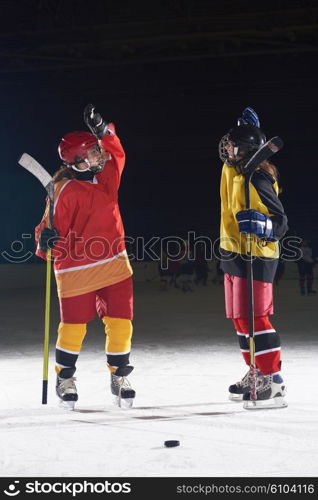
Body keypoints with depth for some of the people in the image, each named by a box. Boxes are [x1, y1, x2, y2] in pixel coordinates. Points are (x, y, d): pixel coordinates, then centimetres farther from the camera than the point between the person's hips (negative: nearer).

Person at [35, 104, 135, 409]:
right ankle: (65, 378, 29)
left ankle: (119, 376, 24)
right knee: (73, 327, 6)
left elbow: (115, 151, 18)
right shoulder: (66, 191, -16)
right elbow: (54, 226, -13)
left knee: (120, 323, 5)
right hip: (77, 270, -6)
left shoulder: (107, 173, 4)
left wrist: (102, 130, -1)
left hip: (115, 264, 6)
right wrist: (47, 240, -35)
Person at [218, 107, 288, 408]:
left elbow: (280, 221, -19)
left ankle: (273, 382, -9)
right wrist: (248, 127, 16)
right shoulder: (232, 170, 7)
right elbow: (229, 152, 29)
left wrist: (260, 224, -38)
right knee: (240, 318, 14)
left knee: (254, 318, -12)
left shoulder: (257, 180, -19)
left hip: (254, 257, -10)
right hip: (234, 255, 10)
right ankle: (257, 375, 23)